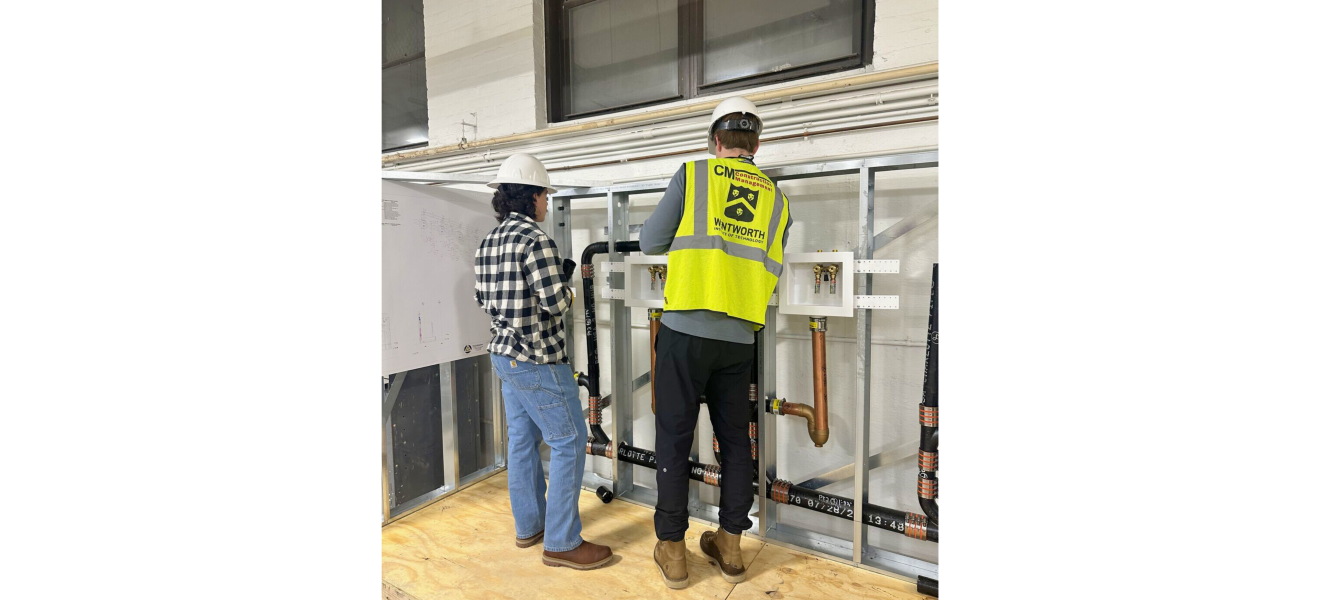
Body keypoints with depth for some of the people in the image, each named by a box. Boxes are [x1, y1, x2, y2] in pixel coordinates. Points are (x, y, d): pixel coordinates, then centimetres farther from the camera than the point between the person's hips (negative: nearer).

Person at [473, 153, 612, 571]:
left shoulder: (488, 243, 9)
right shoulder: (535, 240, -18)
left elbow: (484, 299, 16)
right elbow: (555, 302, -22)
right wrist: (567, 288, 0)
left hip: (504, 356, 10)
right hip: (537, 362, -9)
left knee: (522, 439, 17)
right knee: (569, 442, -1)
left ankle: (528, 525, 31)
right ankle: (561, 543, 8)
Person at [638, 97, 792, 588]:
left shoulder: (693, 175, 0)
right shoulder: (776, 199, 11)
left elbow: (650, 242, 2)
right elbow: (772, 273, 15)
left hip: (687, 330, -3)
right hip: (739, 337, 4)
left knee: (674, 437, 7)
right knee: (735, 438, 15)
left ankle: (672, 550, 19)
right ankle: (730, 546, 27)